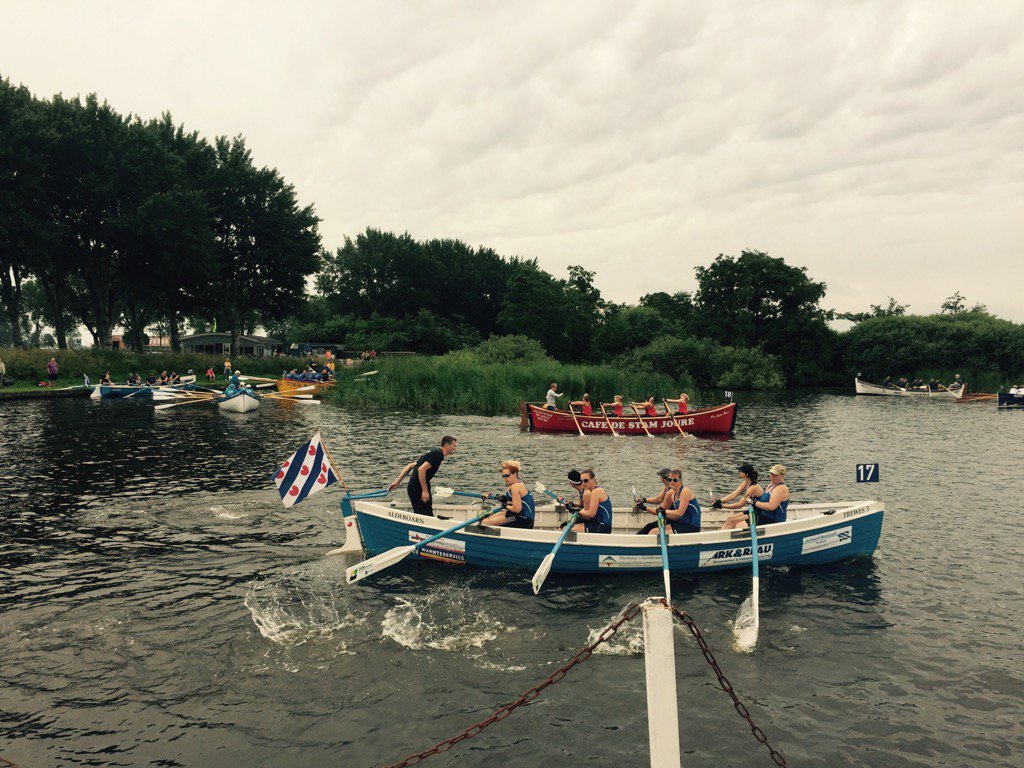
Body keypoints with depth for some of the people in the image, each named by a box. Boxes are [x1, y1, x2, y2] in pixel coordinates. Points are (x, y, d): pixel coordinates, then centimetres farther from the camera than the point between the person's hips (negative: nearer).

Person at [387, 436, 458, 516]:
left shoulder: (433, 452, 19)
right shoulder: (438, 454, -11)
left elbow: (410, 466, 18)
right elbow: (421, 469, -23)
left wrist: (397, 482, 16)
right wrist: (424, 490, -21)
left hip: (413, 487, 10)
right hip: (418, 489, -10)